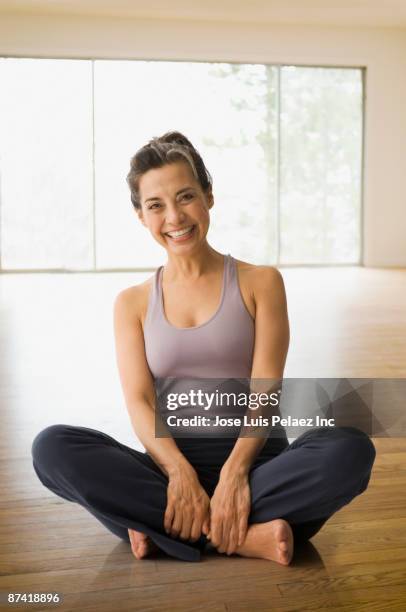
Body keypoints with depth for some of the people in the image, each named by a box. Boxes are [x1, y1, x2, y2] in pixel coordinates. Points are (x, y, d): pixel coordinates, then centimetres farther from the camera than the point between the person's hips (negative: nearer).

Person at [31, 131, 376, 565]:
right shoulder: (132, 303, 10)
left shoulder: (260, 283, 5)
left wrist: (234, 471, -22)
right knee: (51, 446, -24)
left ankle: (165, 528, -24)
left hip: (254, 462, -1)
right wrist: (178, 470, -21)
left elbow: (265, 390, -5)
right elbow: (139, 402, -2)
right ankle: (245, 536, -26)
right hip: (170, 466, 1)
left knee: (351, 449, -30)